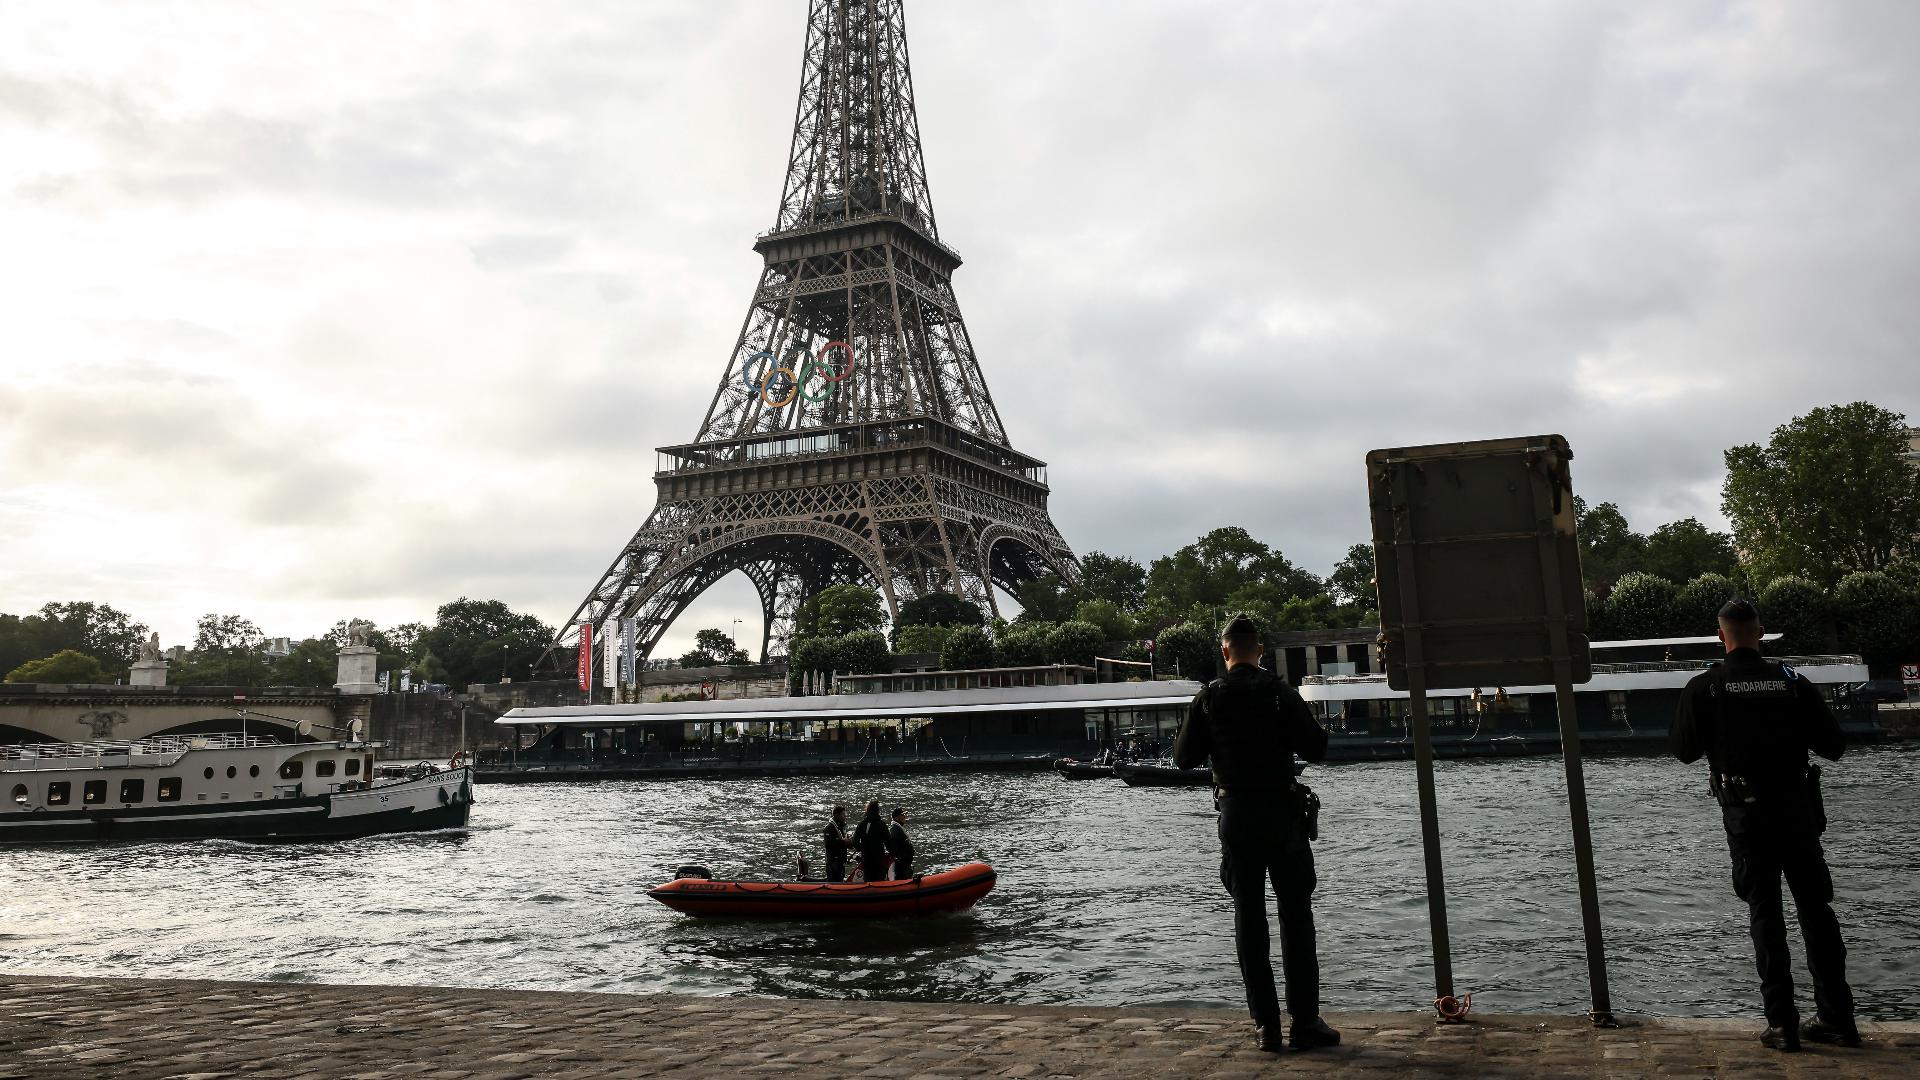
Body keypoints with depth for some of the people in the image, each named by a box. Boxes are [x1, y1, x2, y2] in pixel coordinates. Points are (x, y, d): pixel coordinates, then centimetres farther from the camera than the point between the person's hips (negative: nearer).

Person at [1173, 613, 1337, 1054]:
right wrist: (1308, 730, 12)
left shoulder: (1207, 697, -1)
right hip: (1282, 814, -1)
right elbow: (1316, 749, -9)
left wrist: (1182, 735, 21)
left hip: (1235, 815, 2)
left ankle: (1266, 1025, 8)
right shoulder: (1280, 691, -6)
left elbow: (1184, 758, 1)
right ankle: (1305, 1022, 5)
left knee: (1249, 918, 7)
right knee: (1296, 916, 6)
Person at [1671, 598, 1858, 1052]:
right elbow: (1833, 746, 2)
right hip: (1797, 809, 2)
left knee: (1765, 912, 5)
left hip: (1745, 813, -2)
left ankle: (1782, 1023, 5)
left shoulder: (1703, 687, -6)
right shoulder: (1793, 682, -1)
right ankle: (1837, 1018, 16)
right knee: (1815, 908, 11)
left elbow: (1683, 751, -1)